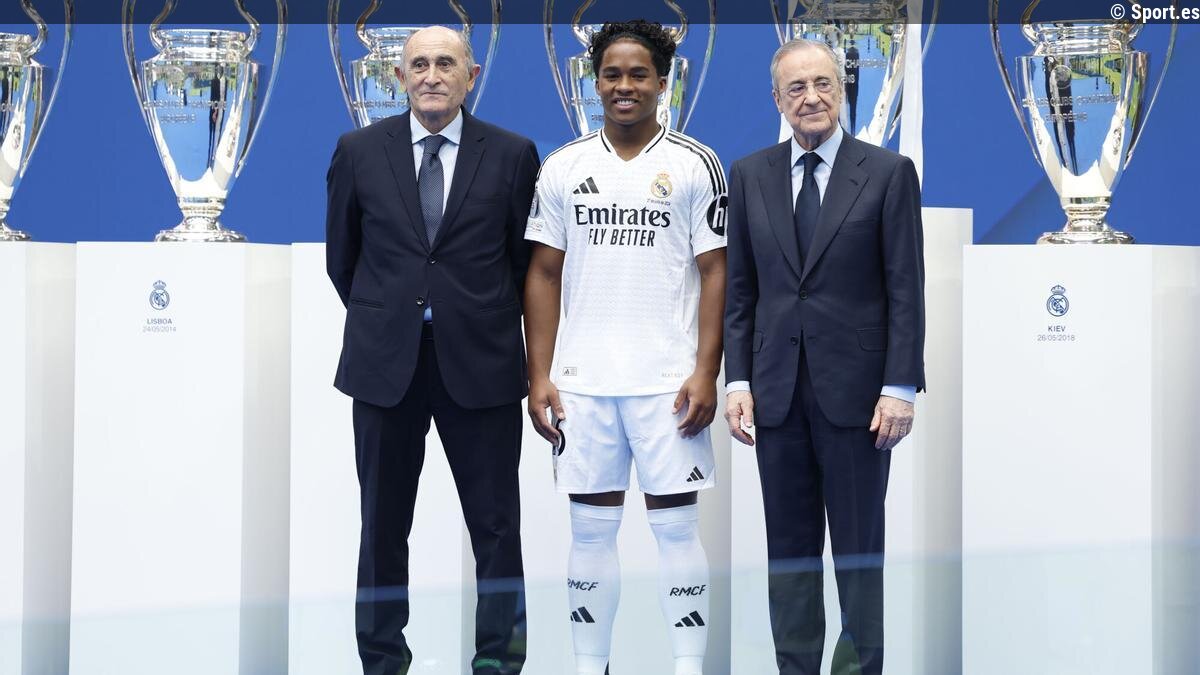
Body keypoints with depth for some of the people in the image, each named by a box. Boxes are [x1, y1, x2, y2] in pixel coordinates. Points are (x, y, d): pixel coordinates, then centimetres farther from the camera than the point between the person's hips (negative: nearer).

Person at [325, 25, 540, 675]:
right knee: (382, 524, 9)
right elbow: (342, 256, 13)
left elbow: (525, 258, 7)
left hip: (480, 361, -1)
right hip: (385, 361, 1)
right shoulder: (360, 150, 3)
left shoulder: (512, 154, 0)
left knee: (495, 523, 4)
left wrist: (487, 328, 9)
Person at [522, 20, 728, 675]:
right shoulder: (562, 167, 8)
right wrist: (539, 376, 1)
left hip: (668, 381, -2)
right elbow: (544, 275, 9)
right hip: (581, 381, 3)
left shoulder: (695, 164, 1)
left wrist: (706, 371, -9)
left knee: (676, 526, 1)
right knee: (590, 528, 8)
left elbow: (715, 272, -1)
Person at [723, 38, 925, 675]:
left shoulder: (888, 172, -1)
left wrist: (900, 387, -9)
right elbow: (738, 289, 9)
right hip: (777, 389, 3)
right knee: (788, 546, 8)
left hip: (855, 387, -3)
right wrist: (736, 381, 1)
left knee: (860, 545, 4)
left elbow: (906, 288, -3)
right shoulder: (749, 176, 8)